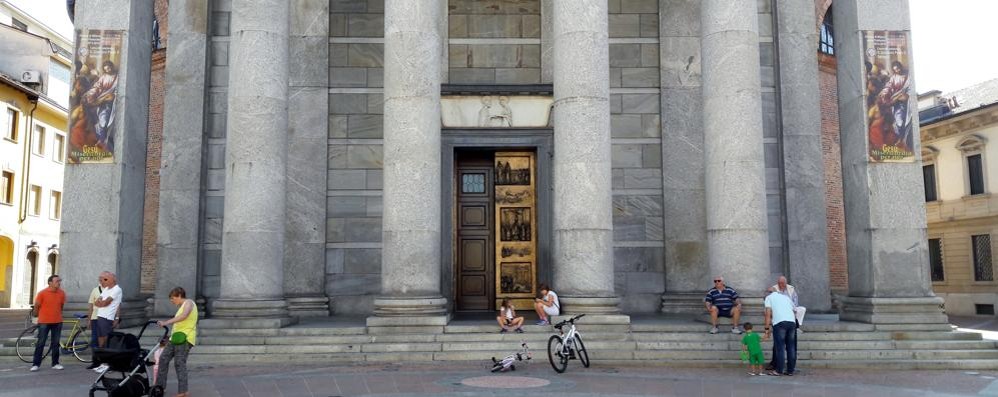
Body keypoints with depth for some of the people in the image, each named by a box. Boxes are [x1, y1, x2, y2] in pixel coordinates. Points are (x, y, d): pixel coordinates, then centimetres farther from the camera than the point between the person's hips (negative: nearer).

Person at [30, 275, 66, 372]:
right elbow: (36, 306, 2)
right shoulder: (42, 293, -11)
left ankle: (55, 363, 15)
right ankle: (35, 364, 7)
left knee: (56, 343, 8)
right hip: (44, 322, -3)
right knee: (40, 343, 0)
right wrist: (37, 315, 14)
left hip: (57, 322, 3)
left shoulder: (62, 293, 0)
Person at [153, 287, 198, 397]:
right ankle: (160, 386, 16)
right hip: (176, 338, 10)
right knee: (163, 359, 8)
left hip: (184, 338, -10)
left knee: (179, 363, -11)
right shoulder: (182, 307, 25)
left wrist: (166, 322, -29)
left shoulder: (188, 302, -6)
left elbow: (183, 316, -25)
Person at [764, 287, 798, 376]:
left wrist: (767, 328, 2)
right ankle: (790, 370, 14)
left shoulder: (769, 297, 14)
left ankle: (779, 370, 0)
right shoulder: (785, 297, 29)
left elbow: (768, 313, 2)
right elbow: (794, 309, 29)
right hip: (792, 322, 5)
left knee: (780, 347, -1)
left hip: (780, 323, -5)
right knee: (791, 347, 11)